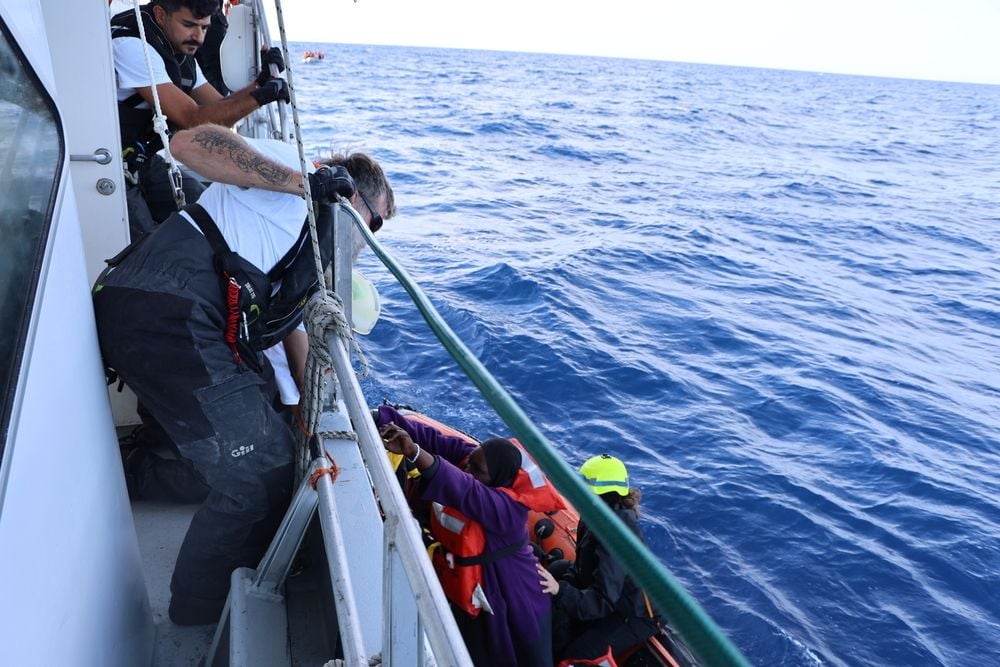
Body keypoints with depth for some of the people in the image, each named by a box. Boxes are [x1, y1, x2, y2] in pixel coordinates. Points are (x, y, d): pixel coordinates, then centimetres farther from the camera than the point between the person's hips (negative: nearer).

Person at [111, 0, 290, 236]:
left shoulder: (181, 53, 7)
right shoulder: (131, 45, -20)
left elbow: (221, 112, 10)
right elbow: (191, 119, -25)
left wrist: (261, 81, -6)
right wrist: (259, 97, -27)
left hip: (145, 161, 8)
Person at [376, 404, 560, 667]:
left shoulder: (509, 508, -35)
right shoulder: (470, 459, -14)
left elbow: (464, 490, -51)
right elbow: (432, 438, -21)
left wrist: (413, 452, -61)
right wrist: (386, 420, -36)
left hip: (505, 600, -6)